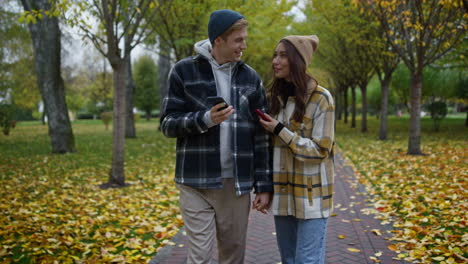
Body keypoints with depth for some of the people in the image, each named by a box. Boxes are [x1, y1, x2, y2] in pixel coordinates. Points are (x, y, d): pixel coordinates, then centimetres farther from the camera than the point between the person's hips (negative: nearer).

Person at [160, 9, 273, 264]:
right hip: (196, 182, -2)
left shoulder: (250, 77, 7)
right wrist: (204, 119, -20)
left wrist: (265, 185, 2)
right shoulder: (184, 71, -1)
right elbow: (167, 123, -2)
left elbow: (261, 136, 6)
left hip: (237, 183, 3)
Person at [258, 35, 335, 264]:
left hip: (310, 193, -6)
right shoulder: (274, 96, 7)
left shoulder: (321, 98, -11)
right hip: (282, 192, 6)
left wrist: (281, 131, -17)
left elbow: (319, 151, -13)